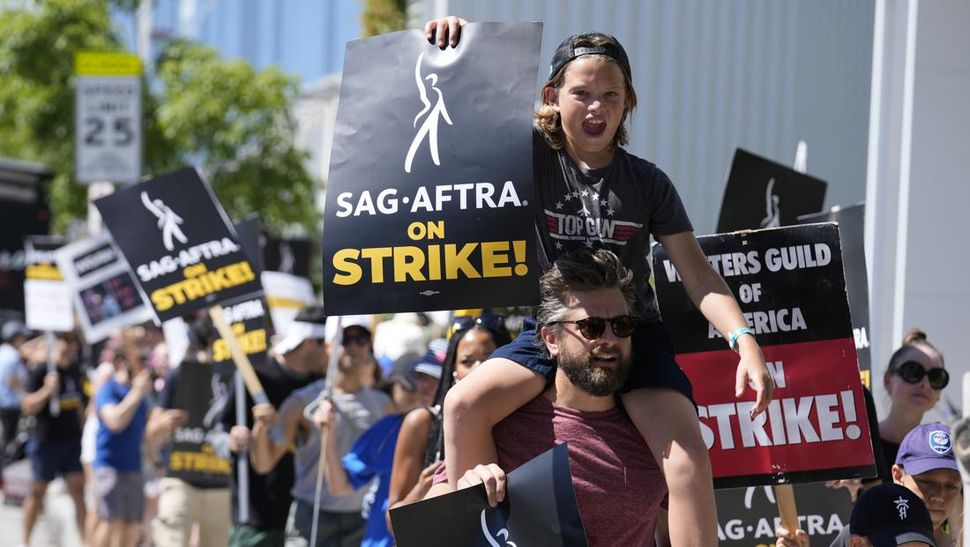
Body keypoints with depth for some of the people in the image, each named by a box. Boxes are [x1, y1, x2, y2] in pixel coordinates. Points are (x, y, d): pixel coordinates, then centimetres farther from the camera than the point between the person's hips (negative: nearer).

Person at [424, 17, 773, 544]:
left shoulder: (647, 182, -3)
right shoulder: (533, 156, -2)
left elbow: (695, 271, -7)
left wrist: (745, 341, -21)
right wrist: (452, 47, -19)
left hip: (635, 336, -1)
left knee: (688, 456, -23)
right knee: (465, 403, -24)